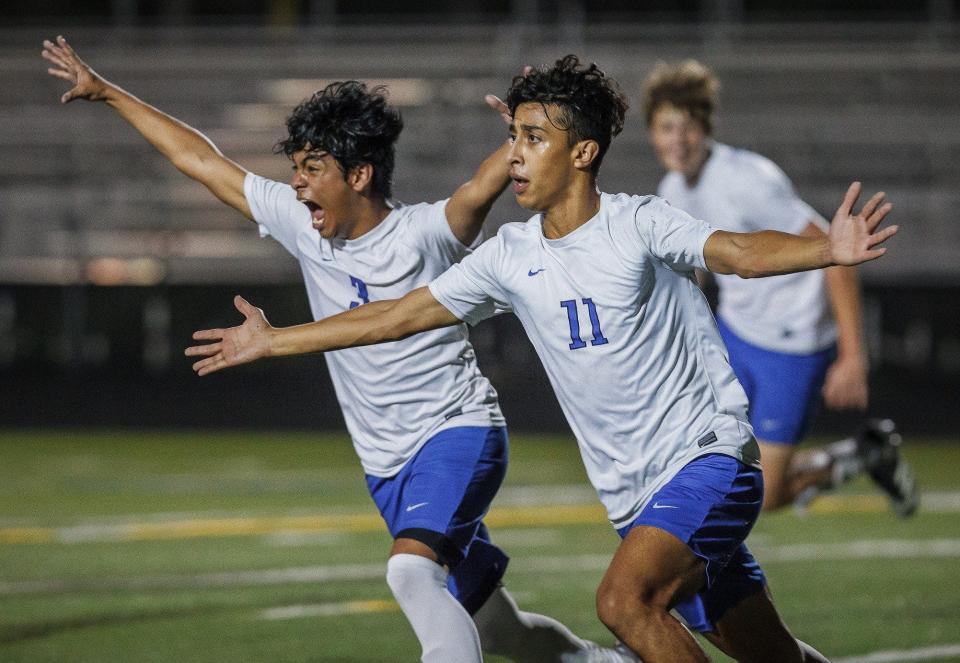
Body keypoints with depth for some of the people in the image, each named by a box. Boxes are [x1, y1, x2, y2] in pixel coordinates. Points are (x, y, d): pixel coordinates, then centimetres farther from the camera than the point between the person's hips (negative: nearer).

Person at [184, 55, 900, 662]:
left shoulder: (638, 223, -10)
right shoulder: (511, 256, 7)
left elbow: (740, 252, -26)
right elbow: (399, 315, 15)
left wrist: (829, 250, -46)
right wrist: (272, 340, 18)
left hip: (707, 455, -6)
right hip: (634, 492, 6)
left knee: (624, 601, -26)